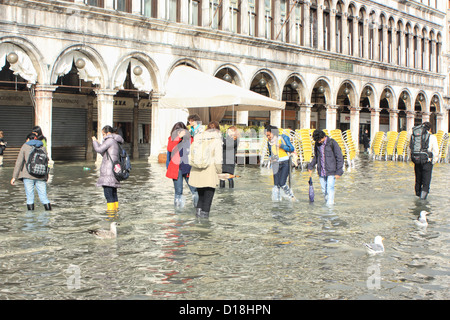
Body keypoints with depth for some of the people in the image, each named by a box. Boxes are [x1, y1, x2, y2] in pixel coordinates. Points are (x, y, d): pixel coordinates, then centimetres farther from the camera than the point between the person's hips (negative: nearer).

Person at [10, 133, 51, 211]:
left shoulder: (25, 146, 6)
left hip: (28, 175, -2)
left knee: (30, 197, 2)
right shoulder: (43, 147, 13)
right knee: (43, 197, 4)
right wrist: (46, 177, 18)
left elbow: (19, 162, 1)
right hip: (41, 176, 2)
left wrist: (14, 177, 1)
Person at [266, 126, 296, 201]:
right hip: (276, 164, 4)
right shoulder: (269, 142, 9)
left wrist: (282, 146, -16)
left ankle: (291, 196, 9)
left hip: (285, 163, -4)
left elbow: (292, 149, -4)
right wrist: (271, 158, 0)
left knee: (282, 183, -13)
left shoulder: (283, 138, -3)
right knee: (276, 184, -3)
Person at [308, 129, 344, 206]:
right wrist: (310, 166, 13)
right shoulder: (317, 144, 6)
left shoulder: (332, 143, -9)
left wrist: (338, 172, -9)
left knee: (330, 189, -12)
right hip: (321, 172, 5)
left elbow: (340, 158, -6)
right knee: (324, 190, 8)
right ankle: (327, 201, 23)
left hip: (331, 172, -5)